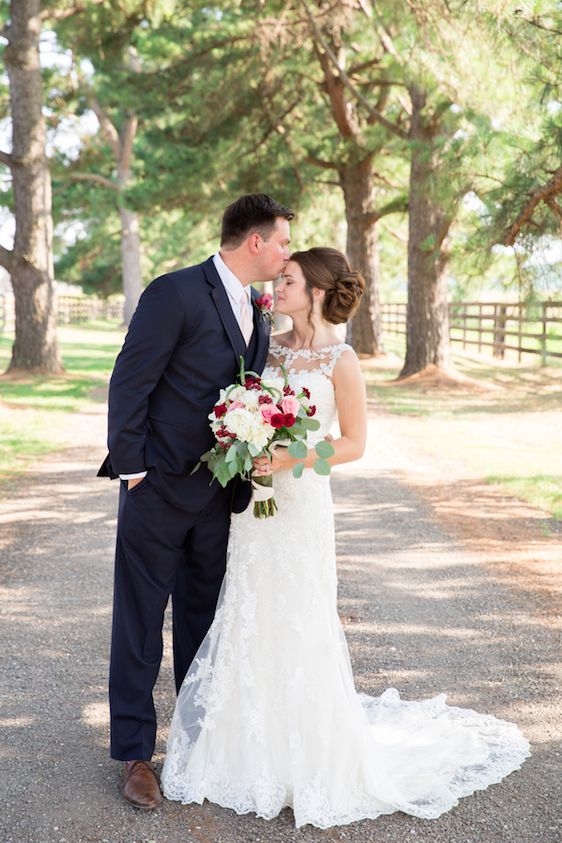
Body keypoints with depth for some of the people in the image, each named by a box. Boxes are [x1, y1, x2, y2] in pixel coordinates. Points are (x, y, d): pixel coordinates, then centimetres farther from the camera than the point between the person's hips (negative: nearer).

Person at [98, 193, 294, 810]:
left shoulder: (256, 313, 10)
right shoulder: (175, 294, -15)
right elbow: (128, 385, -14)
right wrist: (133, 471, -14)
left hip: (218, 493, 7)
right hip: (159, 487, -7)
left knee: (203, 618, 16)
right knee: (140, 623, 4)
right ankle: (134, 753, 16)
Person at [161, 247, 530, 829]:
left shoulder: (340, 360, -9)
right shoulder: (270, 348, 9)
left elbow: (353, 443, -8)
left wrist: (289, 459, -19)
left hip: (300, 502, -6)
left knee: (298, 625, 1)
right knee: (251, 621, 11)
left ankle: (310, 759, 18)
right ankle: (255, 747, 26)